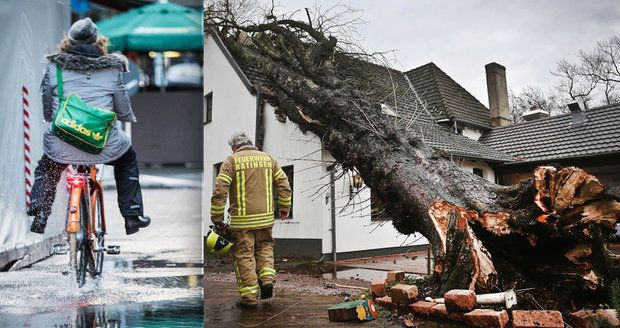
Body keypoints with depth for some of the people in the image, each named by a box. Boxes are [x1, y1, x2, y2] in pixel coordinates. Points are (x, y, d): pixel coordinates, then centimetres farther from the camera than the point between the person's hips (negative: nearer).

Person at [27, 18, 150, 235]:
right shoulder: (112, 68, 3)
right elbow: (123, 109, 11)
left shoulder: (54, 66, 5)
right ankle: (133, 215, 25)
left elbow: (46, 105, 13)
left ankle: (38, 213, 21)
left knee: (45, 170, 34)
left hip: (61, 146, 1)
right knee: (127, 159, 30)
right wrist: (130, 119, 33)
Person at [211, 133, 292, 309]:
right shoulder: (268, 158, 10)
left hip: (242, 219, -3)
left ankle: (249, 297, 7)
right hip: (265, 217, 4)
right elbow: (284, 185, 10)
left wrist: (217, 217, -3)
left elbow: (219, 191, -9)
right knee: (264, 247, 23)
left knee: (244, 255, 4)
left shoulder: (231, 161, -2)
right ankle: (267, 278, 5)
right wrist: (284, 208, 21)